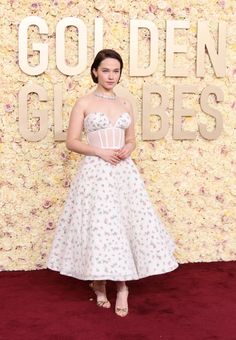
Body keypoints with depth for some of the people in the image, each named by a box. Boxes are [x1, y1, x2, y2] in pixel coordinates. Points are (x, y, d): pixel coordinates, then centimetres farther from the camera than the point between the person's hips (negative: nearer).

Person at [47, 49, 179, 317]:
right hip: (96, 171, -4)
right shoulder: (83, 103, 0)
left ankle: (122, 287, 8)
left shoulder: (125, 104, 12)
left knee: (126, 222, -1)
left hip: (123, 170, 4)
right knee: (98, 224, -3)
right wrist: (100, 151, -14)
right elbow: (72, 141, -3)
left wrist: (127, 150, -3)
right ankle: (98, 283, 16)